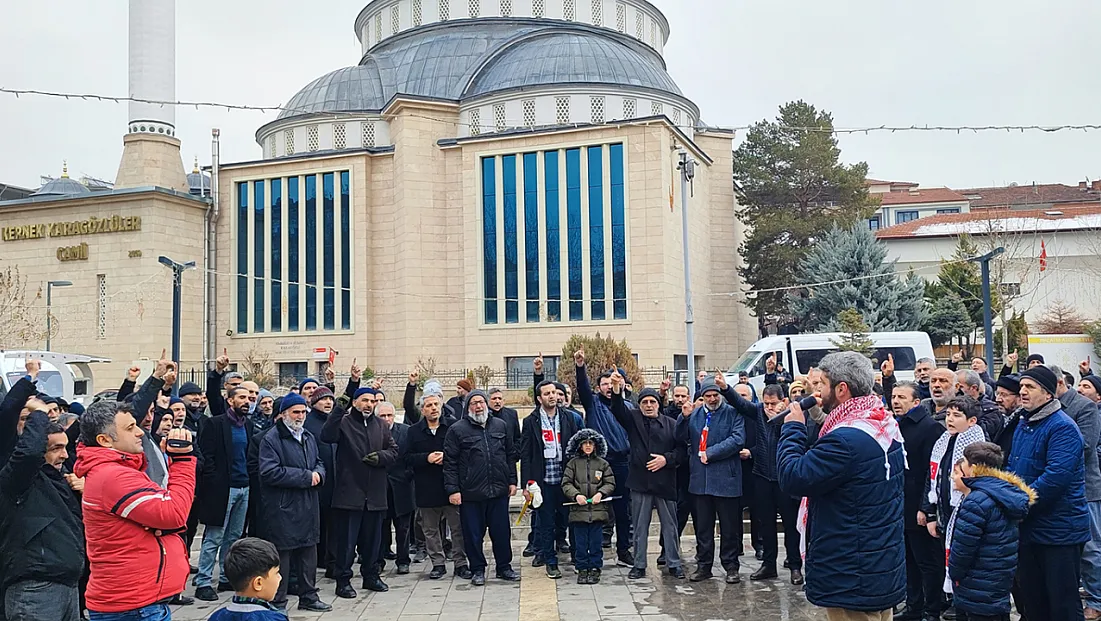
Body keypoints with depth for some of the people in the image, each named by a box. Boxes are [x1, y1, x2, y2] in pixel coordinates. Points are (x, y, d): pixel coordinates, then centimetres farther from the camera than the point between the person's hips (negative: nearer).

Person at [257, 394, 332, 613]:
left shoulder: (309, 437, 15)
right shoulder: (271, 438, -11)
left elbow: (319, 463, 24)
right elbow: (270, 472, -21)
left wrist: (318, 474, -2)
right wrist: (306, 477, -17)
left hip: (308, 506, 7)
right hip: (282, 507, -7)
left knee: (309, 553, 14)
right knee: (281, 555, 0)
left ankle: (308, 597, 26)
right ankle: (277, 602, 11)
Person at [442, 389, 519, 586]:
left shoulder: (500, 426, 10)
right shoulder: (457, 430, -2)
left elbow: (511, 455, 15)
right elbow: (450, 463, -4)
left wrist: (512, 481, 9)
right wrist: (452, 489, -9)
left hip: (499, 490, 3)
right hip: (470, 494, -3)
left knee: (502, 532, 9)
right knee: (473, 534, 5)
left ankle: (504, 567, 23)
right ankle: (477, 570, 20)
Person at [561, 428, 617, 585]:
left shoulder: (603, 463, 6)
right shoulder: (573, 463, 5)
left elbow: (610, 484, 7)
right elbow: (566, 484, 1)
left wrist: (601, 493, -10)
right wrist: (576, 495, -13)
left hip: (597, 509, 0)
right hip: (578, 509, 0)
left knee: (596, 541, 4)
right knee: (580, 542, 5)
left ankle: (595, 568, 16)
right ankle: (582, 569, 16)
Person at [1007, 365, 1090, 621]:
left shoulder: (1062, 427, -16)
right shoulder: (1023, 425, 11)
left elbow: (1056, 477, -26)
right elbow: (1012, 469, 18)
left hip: (1059, 531, -8)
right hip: (1028, 528, 8)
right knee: (1032, 599, 16)